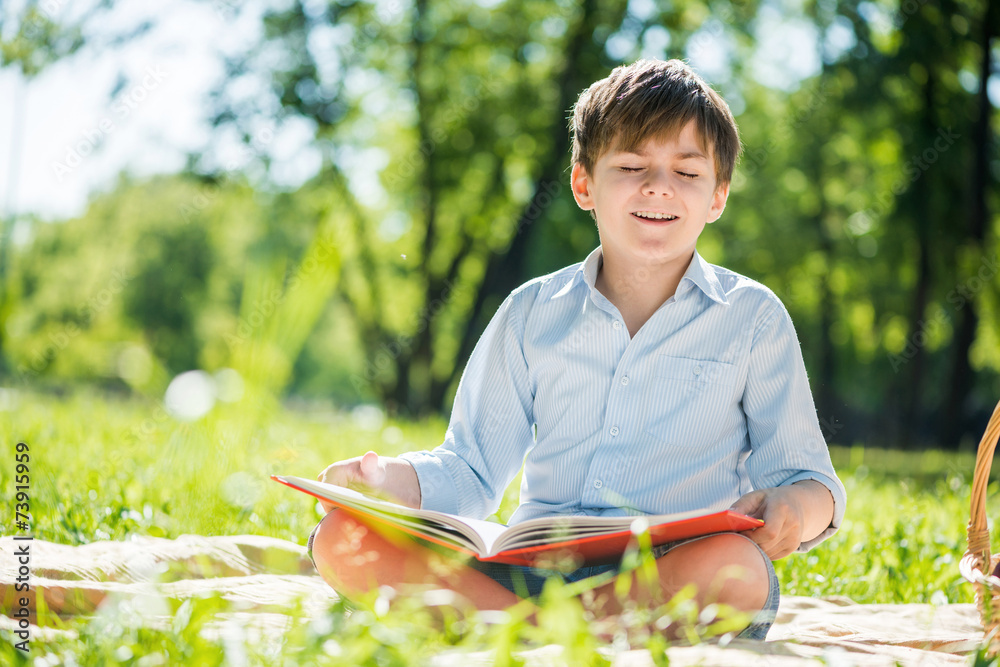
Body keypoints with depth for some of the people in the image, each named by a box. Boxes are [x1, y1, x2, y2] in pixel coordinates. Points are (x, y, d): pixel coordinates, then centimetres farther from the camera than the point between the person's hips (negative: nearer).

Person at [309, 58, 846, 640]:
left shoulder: (753, 318, 10)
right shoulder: (533, 313, 15)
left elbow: (807, 477, 9)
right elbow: (471, 470, 15)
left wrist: (798, 507, -16)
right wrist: (389, 479, -7)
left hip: (677, 573, -2)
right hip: (532, 565, 2)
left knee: (736, 566, -40)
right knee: (341, 538, -21)